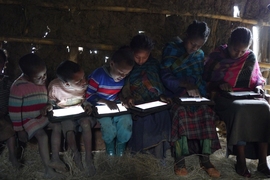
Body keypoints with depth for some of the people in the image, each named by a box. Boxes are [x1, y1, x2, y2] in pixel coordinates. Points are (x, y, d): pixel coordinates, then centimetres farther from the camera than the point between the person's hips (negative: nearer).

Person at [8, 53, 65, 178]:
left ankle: (55, 159, -8)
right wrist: (19, 130, -14)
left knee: (57, 126, -13)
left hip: (42, 116, 7)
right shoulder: (18, 87, -21)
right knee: (42, 136, -25)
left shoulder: (41, 83, 3)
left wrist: (48, 106, -6)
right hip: (28, 119, -7)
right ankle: (49, 170, -17)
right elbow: (14, 110, -18)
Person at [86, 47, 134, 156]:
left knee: (126, 121, -23)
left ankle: (121, 144, 8)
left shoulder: (123, 78, -5)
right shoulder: (99, 75, -22)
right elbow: (88, 96, -21)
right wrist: (107, 102, -30)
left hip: (116, 106, 4)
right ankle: (109, 143, 8)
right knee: (107, 124, -28)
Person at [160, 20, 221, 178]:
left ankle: (205, 158, -23)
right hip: (174, 93, -4)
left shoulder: (200, 55, 14)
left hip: (193, 94, 4)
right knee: (182, 111, -36)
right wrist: (185, 84, -25)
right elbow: (165, 76, -11)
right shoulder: (171, 49, -1)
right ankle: (179, 159, -28)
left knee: (207, 110, -28)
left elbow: (200, 79, 9)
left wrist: (202, 94, -13)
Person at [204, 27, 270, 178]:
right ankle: (241, 160, -28)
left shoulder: (251, 57, 9)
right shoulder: (217, 56, 0)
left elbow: (257, 78, 18)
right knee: (240, 110, -37)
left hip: (247, 95, 3)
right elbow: (206, 80, 0)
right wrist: (219, 84, -19)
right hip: (224, 97, -3)